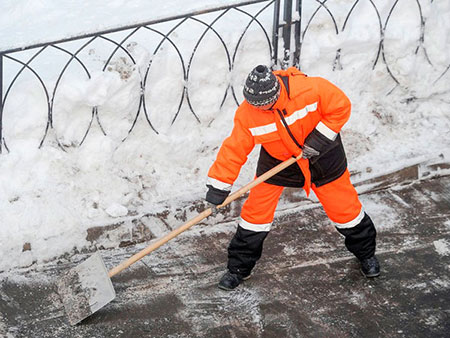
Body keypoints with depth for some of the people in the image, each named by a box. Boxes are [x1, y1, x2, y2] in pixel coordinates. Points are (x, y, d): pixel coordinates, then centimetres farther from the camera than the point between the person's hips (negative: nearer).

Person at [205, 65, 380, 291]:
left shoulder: (310, 89, -34)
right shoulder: (247, 114, -25)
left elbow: (341, 107, -19)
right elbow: (234, 149, -19)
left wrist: (319, 139, -24)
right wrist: (217, 188, -22)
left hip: (322, 154, -1)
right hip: (276, 159, 1)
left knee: (344, 206, 7)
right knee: (256, 211, -3)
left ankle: (366, 253, 34)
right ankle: (239, 268, 15)